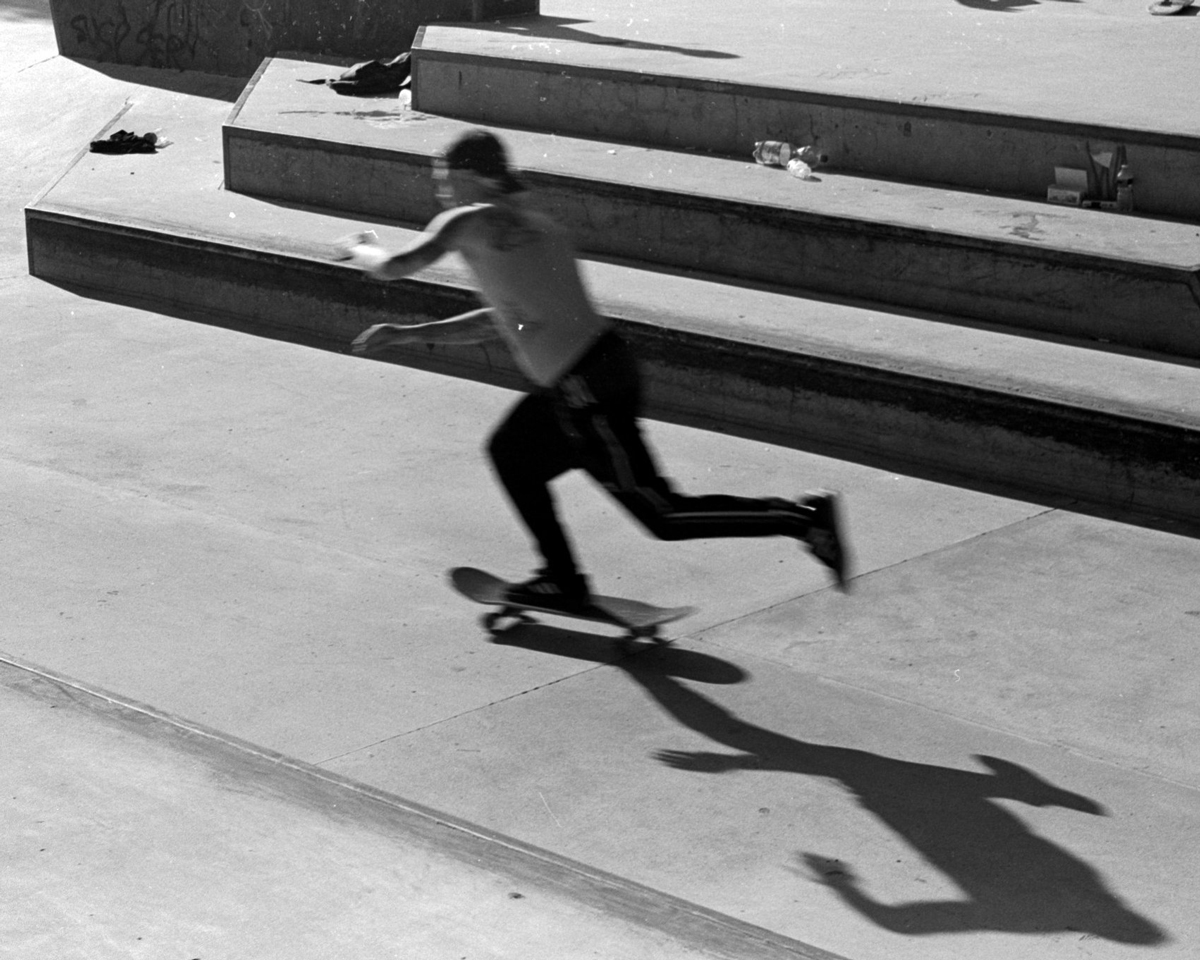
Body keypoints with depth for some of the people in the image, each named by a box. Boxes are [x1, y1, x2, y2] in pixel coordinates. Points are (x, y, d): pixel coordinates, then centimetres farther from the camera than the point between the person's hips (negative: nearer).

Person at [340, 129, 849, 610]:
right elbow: (503, 318, 29)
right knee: (510, 453, 23)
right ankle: (564, 581, 30)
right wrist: (409, 333, 30)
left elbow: (392, 267, -3)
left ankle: (799, 516, -4)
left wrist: (358, 247, 21)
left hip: (587, 391, -9)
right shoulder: (534, 225, 20)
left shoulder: (471, 222, -6)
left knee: (663, 515, -3)